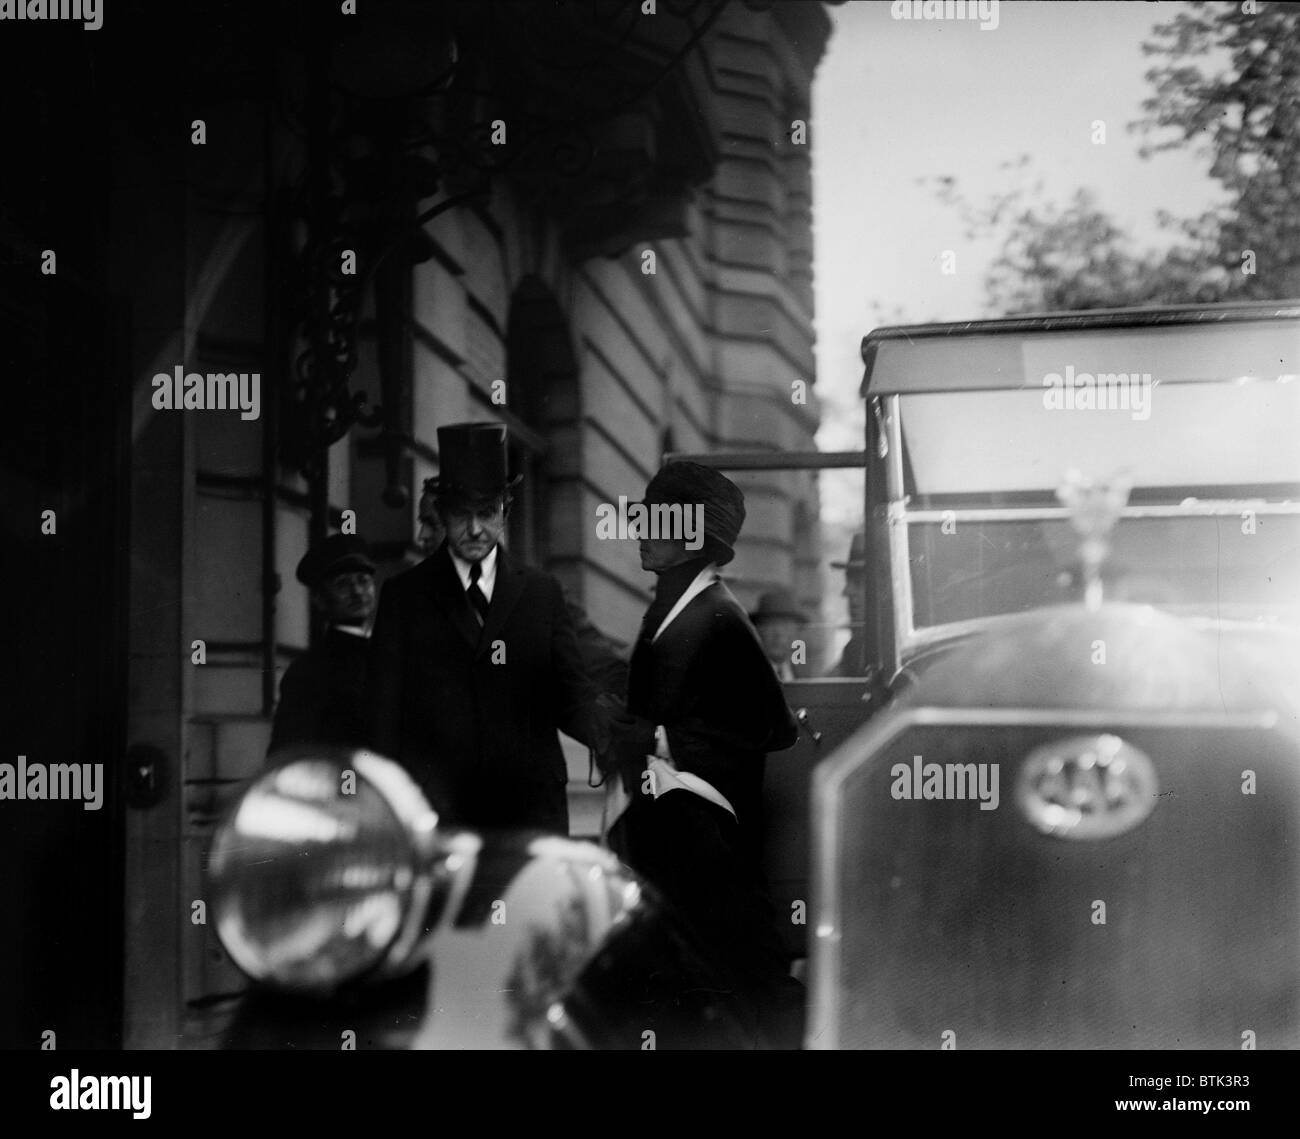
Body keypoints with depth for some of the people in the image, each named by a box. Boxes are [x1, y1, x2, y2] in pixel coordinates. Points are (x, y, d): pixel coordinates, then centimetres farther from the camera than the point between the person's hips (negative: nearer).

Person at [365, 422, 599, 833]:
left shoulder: (542, 593, 12)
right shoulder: (404, 596, 7)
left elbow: (570, 695, 7)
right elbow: (384, 712, 6)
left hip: (532, 806, 1)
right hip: (434, 810, -1)